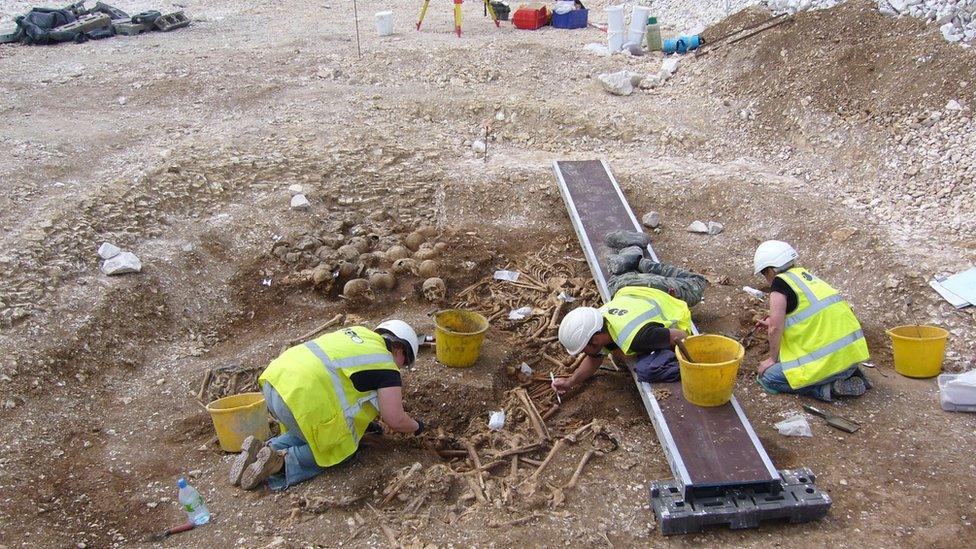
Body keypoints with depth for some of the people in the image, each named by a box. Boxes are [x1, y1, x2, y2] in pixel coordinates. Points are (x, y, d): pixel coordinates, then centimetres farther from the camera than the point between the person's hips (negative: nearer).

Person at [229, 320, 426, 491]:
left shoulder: (358, 332, 24)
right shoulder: (386, 365, 3)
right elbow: (395, 420, 2)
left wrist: (364, 420, 40)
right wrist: (416, 426, 23)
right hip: (301, 398, -8)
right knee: (340, 449, 14)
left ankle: (266, 451, 10)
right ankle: (279, 462, -4)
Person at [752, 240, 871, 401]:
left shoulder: (780, 282, -8)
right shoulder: (805, 275, 15)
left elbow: (776, 328, -11)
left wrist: (772, 359, 4)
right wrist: (773, 322, 36)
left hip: (830, 361, -8)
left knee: (768, 378, 2)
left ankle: (827, 388, -6)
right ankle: (848, 375, 15)